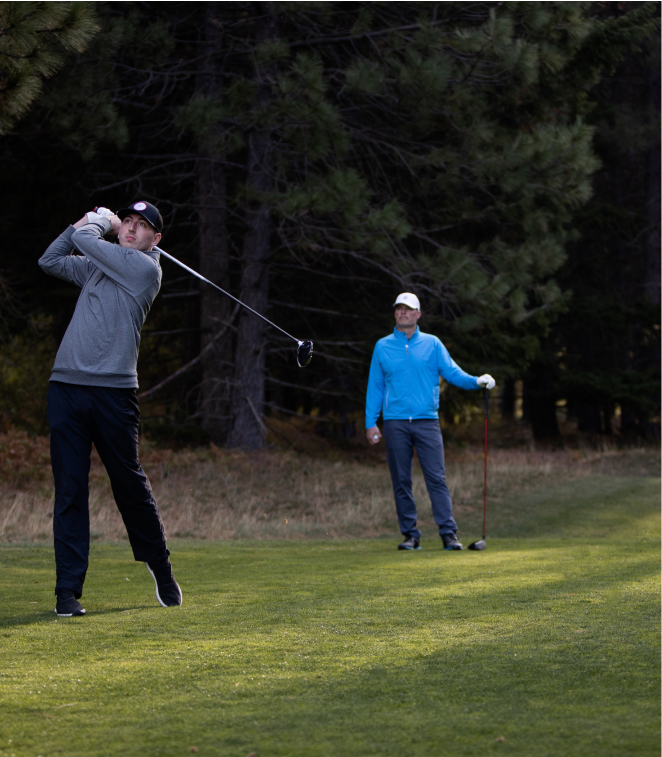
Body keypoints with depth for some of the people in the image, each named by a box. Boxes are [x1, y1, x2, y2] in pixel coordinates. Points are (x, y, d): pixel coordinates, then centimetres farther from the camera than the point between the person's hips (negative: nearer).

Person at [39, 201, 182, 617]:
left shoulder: (146, 268, -2)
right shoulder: (97, 266, 19)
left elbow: (87, 243, -3)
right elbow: (50, 259, 28)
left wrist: (95, 225, 19)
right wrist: (87, 222, 18)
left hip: (114, 391, -5)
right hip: (67, 386, 5)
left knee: (131, 484, 3)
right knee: (70, 489, -1)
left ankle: (161, 568, 24)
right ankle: (68, 590, -2)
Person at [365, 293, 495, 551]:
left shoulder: (432, 344, 9)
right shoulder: (382, 347, 11)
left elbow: (452, 372, 4)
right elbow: (375, 387, 11)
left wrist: (476, 381, -14)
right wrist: (371, 423, 5)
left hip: (427, 421, -1)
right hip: (395, 423, 1)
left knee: (437, 478, -8)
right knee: (401, 482, 2)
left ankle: (448, 533, -9)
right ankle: (410, 534, 8)